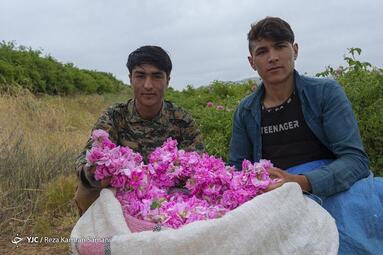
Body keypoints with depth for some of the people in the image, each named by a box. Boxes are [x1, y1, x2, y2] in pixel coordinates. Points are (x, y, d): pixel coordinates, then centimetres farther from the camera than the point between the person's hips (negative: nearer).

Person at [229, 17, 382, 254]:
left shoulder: (326, 92, -1)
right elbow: (237, 169, 13)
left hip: (336, 187, -2)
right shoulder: (245, 112, 8)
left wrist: (303, 182, -29)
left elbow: (355, 158, -11)